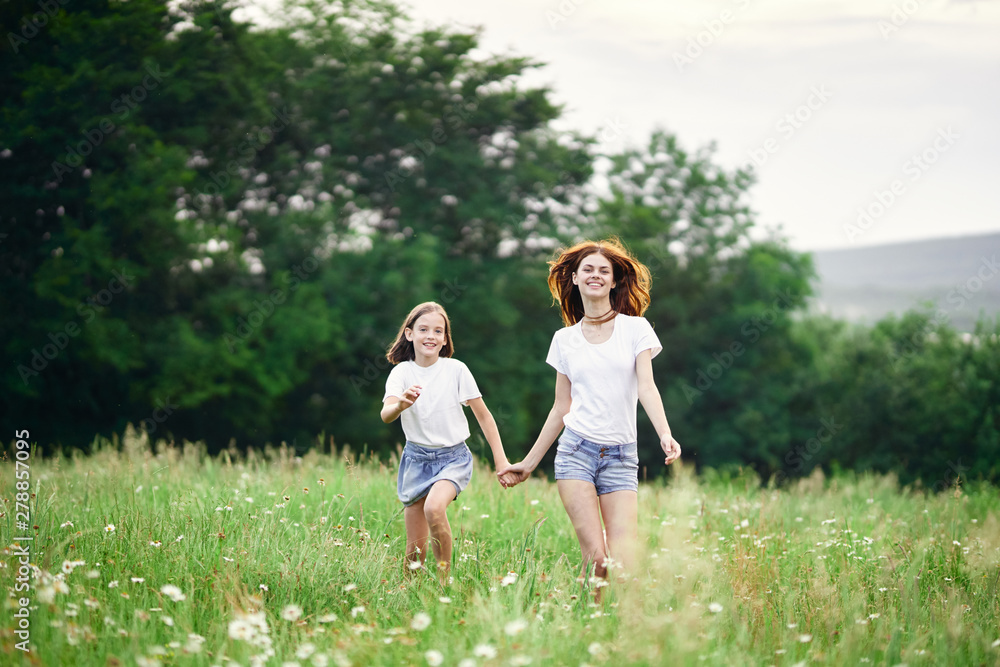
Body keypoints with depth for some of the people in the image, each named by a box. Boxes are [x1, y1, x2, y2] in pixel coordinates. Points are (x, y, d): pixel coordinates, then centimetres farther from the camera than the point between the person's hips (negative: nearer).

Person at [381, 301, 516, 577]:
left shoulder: (456, 370, -6)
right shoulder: (402, 372, -4)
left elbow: (483, 415, 1)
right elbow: (385, 415, -20)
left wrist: (501, 460, -3)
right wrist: (401, 404, -43)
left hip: (453, 457, -2)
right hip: (416, 458, 2)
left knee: (434, 507, -32)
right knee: (415, 549, 1)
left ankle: (445, 577, -18)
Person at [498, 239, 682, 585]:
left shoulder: (635, 328, 6)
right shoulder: (564, 339, 12)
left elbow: (646, 387, -5)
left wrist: (665, 434, -22)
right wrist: (528, 463, 17)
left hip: (621, 456, -1)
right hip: (576, 450, 1)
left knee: (624, 562, -13)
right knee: (595, 557, -13)